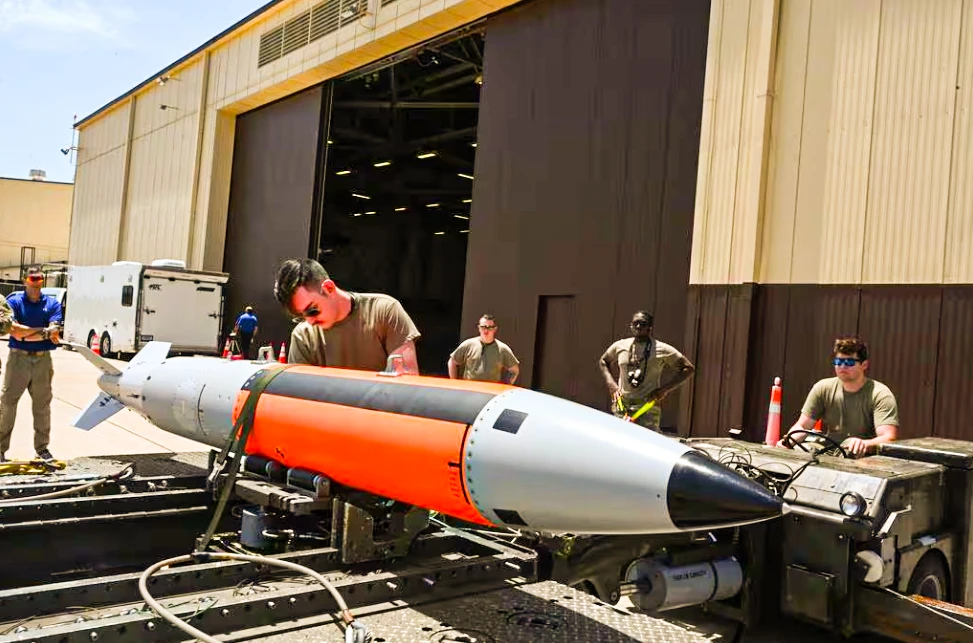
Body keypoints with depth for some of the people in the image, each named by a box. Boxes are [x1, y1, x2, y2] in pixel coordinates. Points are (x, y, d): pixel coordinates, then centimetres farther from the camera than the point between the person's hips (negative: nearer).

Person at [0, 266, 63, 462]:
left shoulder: (52, 304, 7)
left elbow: (54, 332, -6)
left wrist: (24, 333, -12)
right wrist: (44, 332, -12)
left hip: (43, 359, 2)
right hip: (18, 357, -2)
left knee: (42, 405, 8)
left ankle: (42, 448, 17)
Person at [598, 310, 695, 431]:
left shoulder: (662, 349, -2)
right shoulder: (620, 345, 8)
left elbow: (689, 368, 0)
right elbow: (603, 361, 25)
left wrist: (665, 389, -8)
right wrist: (611, 383, 8)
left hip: (648, 407, -3)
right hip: (621, 405, 3)